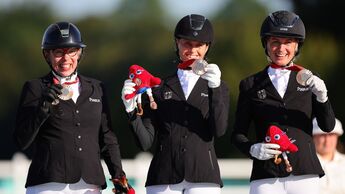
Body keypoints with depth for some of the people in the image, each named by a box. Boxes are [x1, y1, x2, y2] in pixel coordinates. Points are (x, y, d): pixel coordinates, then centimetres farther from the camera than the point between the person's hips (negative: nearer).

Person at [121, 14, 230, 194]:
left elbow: (219, 130, -5)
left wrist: (215, 89, -16)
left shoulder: (218, 87, 14)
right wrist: (132, 112, -11)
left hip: (202, 179, 0)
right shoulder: (159, 88, 12)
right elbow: (145, 142, 5)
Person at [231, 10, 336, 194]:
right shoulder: (251, 85, 9)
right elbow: (238, 134, 9)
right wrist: (252, 149, -11)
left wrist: (322, 97, -11)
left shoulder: (308, 81, 12)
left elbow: (328, 126, 6)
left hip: (304, 174, 1)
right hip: (265, 177, -1)